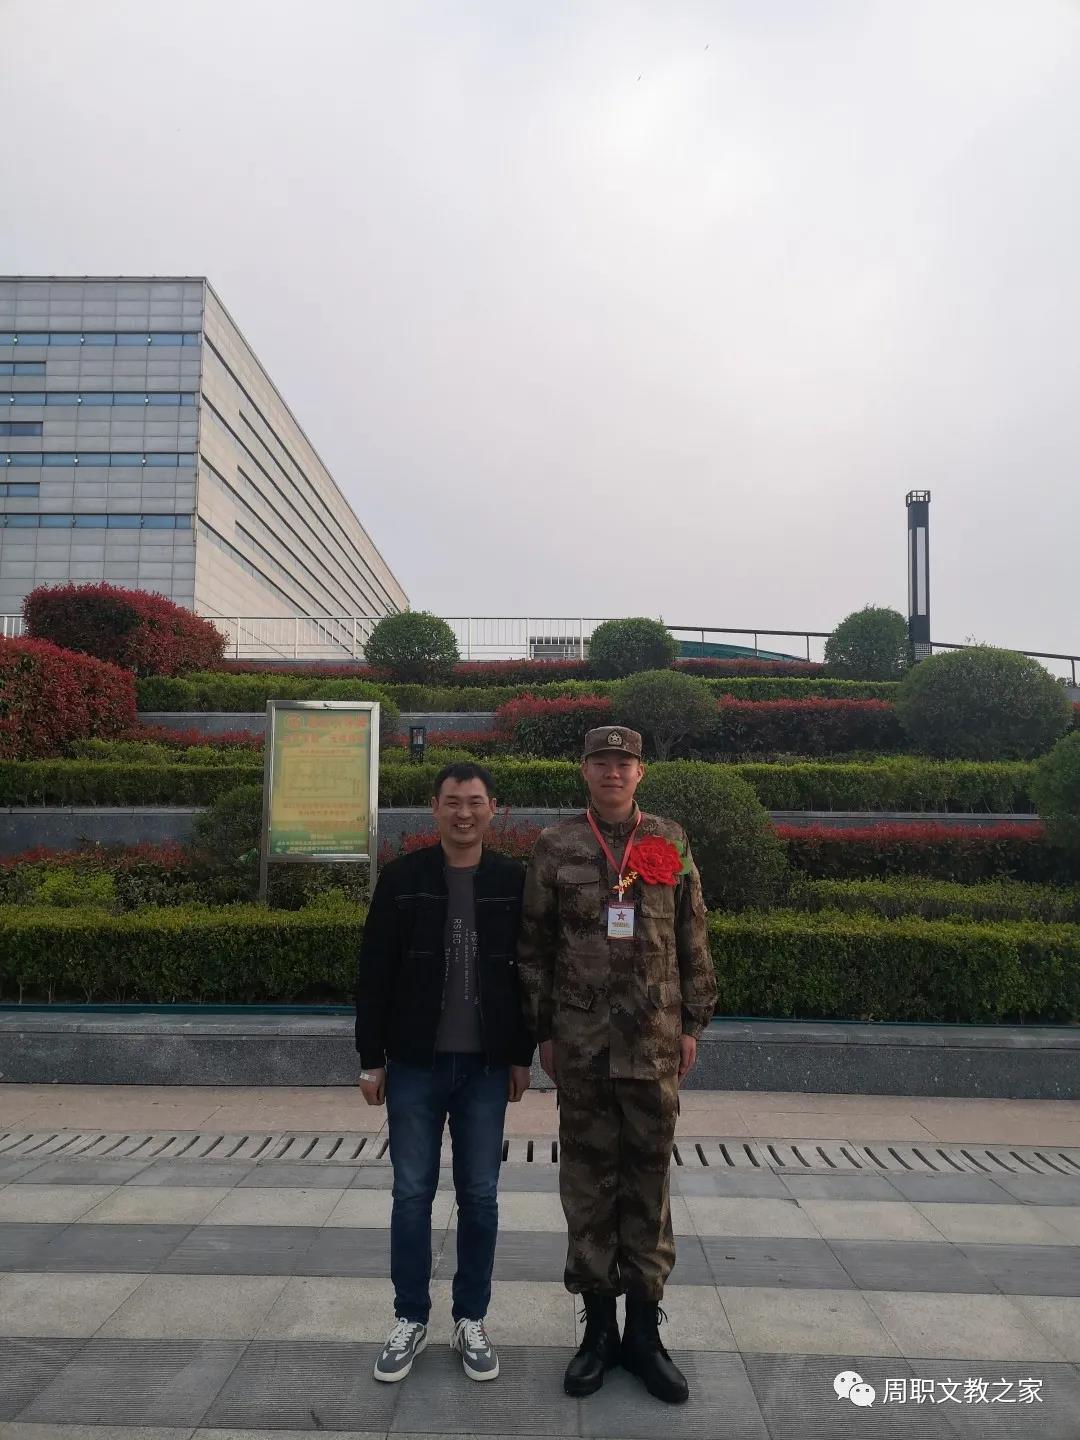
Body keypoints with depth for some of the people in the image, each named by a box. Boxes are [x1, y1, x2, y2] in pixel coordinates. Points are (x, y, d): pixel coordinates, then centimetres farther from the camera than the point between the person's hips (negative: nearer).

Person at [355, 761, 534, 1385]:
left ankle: (472, 1321, 27)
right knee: (412, 1194, 9)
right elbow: (375, 973, -1)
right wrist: (372, 1058, -2)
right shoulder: (402, 877, -3)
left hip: (486, 1066, 0)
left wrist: (523, 1055, 2)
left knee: (479, 1196, 10)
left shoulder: (514, 881, -1)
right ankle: (411, 1320, 26)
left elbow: (530, 972, 3)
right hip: (415, 1064, 0)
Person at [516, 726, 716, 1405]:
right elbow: (534, 944, 3)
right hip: (581, 1043, 0)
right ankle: (599, 1326, 24)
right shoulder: (557, 847, 0)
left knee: (649, 1179, 9)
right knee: (588, 1179, 9)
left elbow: (693, 941, 6)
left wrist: (693, 1024, 4)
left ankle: (645, 1329, 24)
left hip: (655, 1042, 1)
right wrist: (543, 1029, 2)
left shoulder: (671, 842, 3)